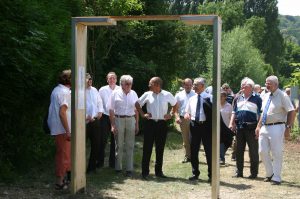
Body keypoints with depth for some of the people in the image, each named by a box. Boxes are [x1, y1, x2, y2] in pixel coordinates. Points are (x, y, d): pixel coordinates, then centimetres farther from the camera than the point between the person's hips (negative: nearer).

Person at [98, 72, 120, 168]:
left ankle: (112, 162, 19)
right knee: (103, 140, 2)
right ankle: (100, 161, 12)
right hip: (106, 117, 0)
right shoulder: (102, 90, 1)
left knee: (114, 141, 8)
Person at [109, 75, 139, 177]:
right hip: (118, 119, -2)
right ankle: (118, 168, 15)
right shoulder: (115, 93, -1)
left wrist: (137, 124, 7)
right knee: (119, 145, 5)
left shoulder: (134, 94, 8)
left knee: (130, 146, 2)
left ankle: (129, 169, 6)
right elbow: (111, 110, -3)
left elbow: (136, 110, 12)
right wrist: (112, 125, -8)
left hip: (131, 120, 2)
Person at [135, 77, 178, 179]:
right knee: (147, 148, -1)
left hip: (162, 124, 1)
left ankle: (159, 171, 19)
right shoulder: (147, 95, 0)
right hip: (150, 123, 0)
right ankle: (145, 172, 7)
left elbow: (175, 104, 16)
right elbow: (137, 104, 12)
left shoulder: (167, 95, 0)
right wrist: (142, 114, 3)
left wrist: (171, 114, 6)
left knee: (160, 149, 8)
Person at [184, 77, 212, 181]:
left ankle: (211, 175, 13)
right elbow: (187, 111, 21)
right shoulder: (191, 99, 12)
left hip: (206, 125, -5)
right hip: (194, 125, 5)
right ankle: (195, 173, 22)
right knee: (193, 150, 9)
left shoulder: (209, 98, -4)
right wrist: (186, 114, -2)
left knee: (209, 150, 3)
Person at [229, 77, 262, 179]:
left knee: (253, 152, 1)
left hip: (251, 128, -5)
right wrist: (231, 123, 4)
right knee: (239, 151, 10)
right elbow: (234, 112, 16)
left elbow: (260, 114, -5)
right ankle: (239, 171, 19)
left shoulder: (256, 99, -2)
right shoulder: (238, 98, 14)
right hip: (239, 127, 5)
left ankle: (254, 173, 10)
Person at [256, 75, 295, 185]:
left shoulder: (282, 96, -7)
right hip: (264, 127, 7)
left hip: (276, 128, -7)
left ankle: (276, 178, 8)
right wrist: (259, 126, 16)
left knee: (277, 154, -1)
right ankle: (270, 174, 25)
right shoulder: (266, 96, 14)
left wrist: (288, 127, -16)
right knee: (263, 152, 8)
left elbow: (291, 112, -11)